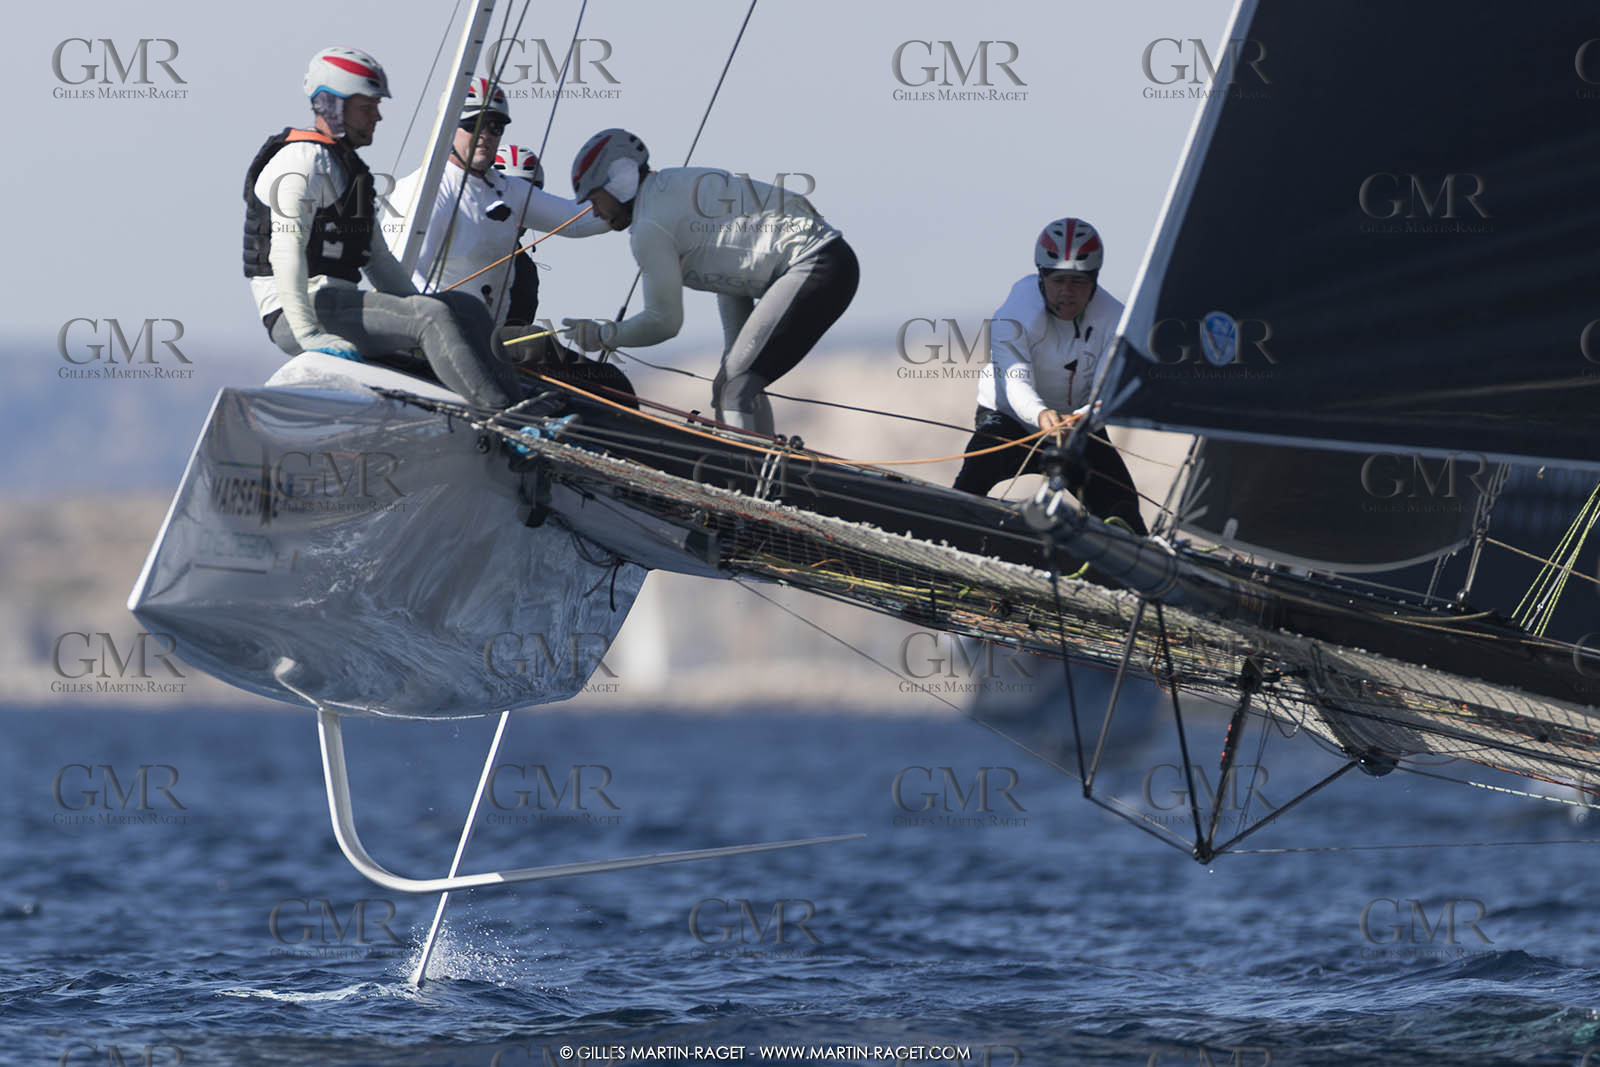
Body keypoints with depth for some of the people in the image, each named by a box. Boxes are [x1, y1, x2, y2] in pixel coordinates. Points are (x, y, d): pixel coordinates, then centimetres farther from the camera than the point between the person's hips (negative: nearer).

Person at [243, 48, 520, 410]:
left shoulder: (348, 168, 24)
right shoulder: (303, 162, -9)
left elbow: (376, 258, 27)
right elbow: (286, 251, -20)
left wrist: (418, 309, 15)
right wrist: (310, 335, -28)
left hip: (338, 304, 10)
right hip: (296, 312, -10)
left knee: (467, 309, -1)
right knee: (434, 316, -25)